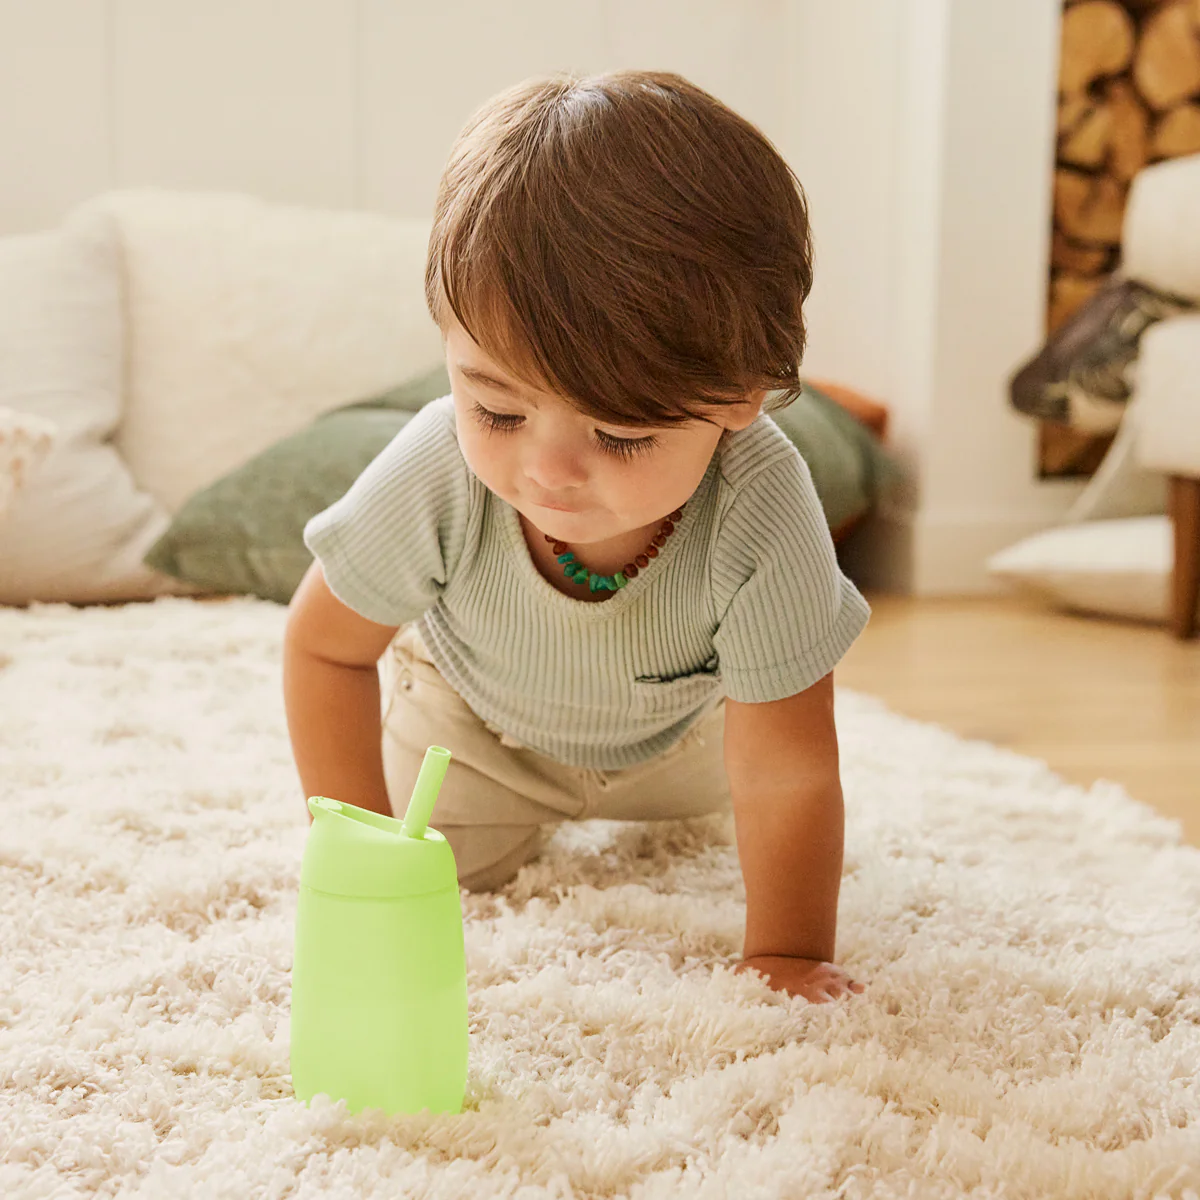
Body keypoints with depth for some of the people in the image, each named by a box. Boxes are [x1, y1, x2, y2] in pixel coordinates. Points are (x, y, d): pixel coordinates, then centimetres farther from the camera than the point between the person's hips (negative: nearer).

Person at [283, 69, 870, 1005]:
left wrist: (786, 957, -30)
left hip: (672, 727, 1)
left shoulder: (762, 521, -47)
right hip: (476, 709, -1)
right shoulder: (434, 480, -42)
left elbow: (786, 777, -34)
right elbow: (326, 646, -21)